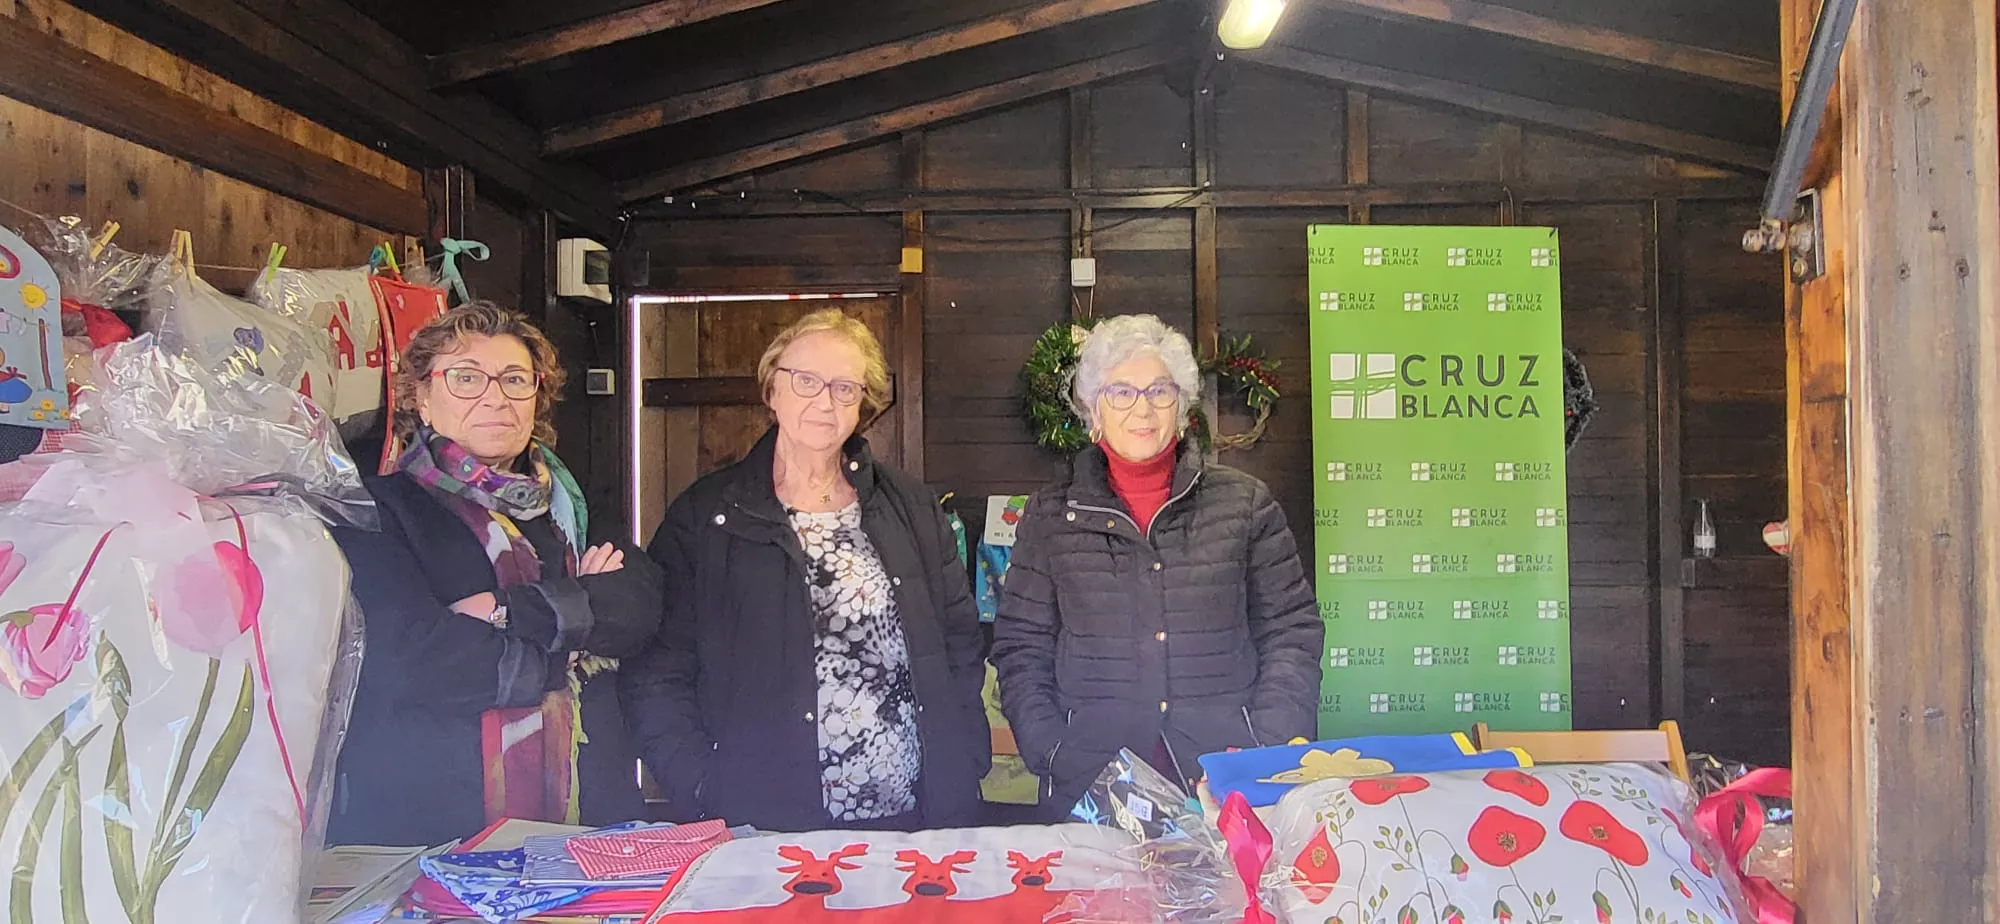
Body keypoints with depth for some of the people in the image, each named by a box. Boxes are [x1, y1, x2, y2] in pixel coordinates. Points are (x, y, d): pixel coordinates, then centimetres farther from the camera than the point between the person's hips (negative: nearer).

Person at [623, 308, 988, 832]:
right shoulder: (704, 518, 1)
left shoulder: (912, 509, 10)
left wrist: (960, 783, 1)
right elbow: (655, 675, -2)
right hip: (764, 832, -2)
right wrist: (703, 797, -13)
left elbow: (961, 646, 11)